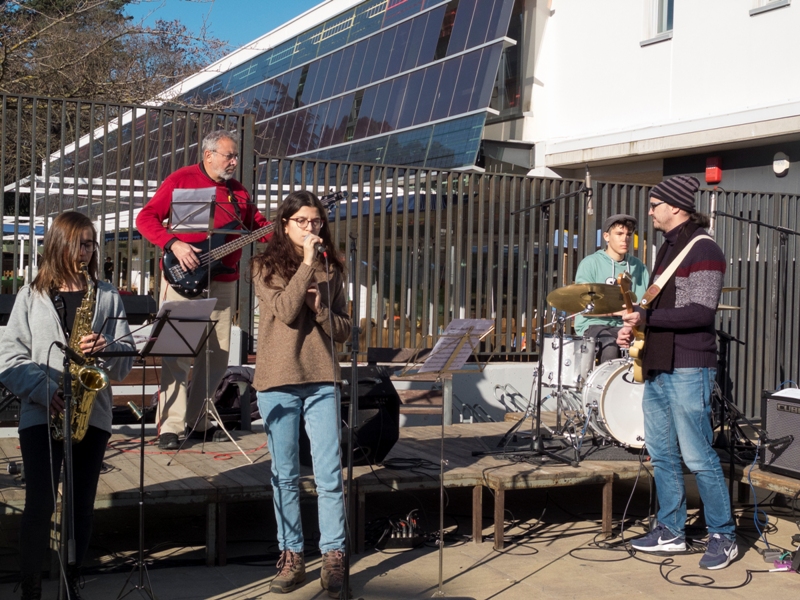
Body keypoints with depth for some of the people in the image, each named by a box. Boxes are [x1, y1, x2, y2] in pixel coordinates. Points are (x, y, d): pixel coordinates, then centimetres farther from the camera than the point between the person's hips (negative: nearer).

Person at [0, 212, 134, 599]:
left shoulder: (107, 296, 11)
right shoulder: (31, 295, 7)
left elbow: (126, 358, 8)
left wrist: (105, 349, -14)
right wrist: (42, 391, -15)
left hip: (92, 414, 2)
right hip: (40, 413, -2)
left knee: (82, 505, 5)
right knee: (40, 502, -8)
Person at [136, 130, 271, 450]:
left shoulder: (238, 190, 16)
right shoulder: (182, 180, -2)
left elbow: (260, 227, 14)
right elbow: (145, 218, -6)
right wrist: (174, 244, -19)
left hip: (223, 281, 6)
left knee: (217, 354, 7)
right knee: (178, 351, -10)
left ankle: (196, 419, 18)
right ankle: (170, 426, -7)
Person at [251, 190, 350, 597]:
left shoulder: (331, 270, 11)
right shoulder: (266, 267, 2)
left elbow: (343, 330, 10)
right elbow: (286, 312, -15)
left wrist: (320, 306, -8)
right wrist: (306, 263, -15)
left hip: (321, 381, 2)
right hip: (277, 381, -1)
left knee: (329, 474, -3)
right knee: (285, 475, 6)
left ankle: (333, 556, 4)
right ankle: (291, 556, 16)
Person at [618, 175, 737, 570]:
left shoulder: (704, 251, -11)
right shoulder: (667, 249, 17)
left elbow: (700, 312, -19)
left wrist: (647, 318, -21)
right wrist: (636, 327, 9)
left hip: (688, 370, -9)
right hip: (657, 367, 9)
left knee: (697, 457, -6)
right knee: (661, 453, 12)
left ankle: (723, 536, 5)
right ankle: (671, 531, 21)